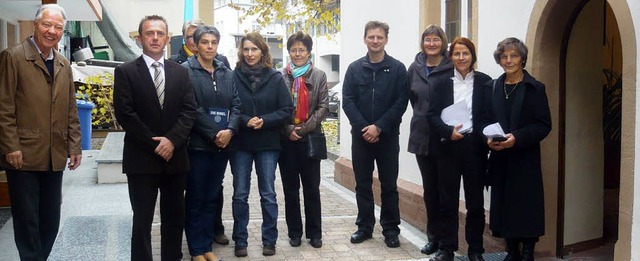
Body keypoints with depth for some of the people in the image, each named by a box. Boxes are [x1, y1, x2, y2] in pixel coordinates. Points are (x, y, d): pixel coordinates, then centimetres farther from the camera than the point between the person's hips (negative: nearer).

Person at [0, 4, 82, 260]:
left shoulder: (64, 65, 13)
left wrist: (75, 146, 9)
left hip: (55, 157, 6)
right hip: (24, 156, -5)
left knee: (51, 220, 11)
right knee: (27, 219, 3)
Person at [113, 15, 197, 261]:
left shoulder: (181, 72, 10)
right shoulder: (125, 72, -1)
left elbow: (189, 110, 2)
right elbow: (124, 114, -8)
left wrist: (172, 140, -12)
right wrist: (154, 144, -11)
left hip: (175, 157, 3)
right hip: (142, 158, -3)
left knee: (175, 218, 11)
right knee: (142, 220, 4)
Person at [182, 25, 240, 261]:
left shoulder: (226, 73, 11)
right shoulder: (186, 71, -6)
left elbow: (235, 104, 6)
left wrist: (230, 130, -10)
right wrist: (214, 134, -15)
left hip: (222, 144, 5)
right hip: (197, 144, -5)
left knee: (212, 197, 12)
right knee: (195, 198, 4)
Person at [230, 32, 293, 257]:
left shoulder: (275, 77, -1)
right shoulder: (233, 76, -3)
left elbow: (287, 110, -3)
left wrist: (264, 121, -16)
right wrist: (245, 121, -18)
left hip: (268, 144, 0)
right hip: (240, 144, 0)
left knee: (268, 195, 7)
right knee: (240, 194, 6)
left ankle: (269, 240, 20)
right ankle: (240, 241, 18)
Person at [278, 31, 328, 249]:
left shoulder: (319, 76, 4)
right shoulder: (280, 76, 2)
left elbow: (323, 107, -1)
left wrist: (305, 128, -11)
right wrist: (288, 129, -12)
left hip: (310, 138, 0)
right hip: (287, 139, 0)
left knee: (312, 188, 5)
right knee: (290, 189, 8)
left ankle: (314, 233, 15)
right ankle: (294, 232, 19)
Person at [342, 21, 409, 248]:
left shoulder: (397, 68, -1)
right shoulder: (354, 68, 5)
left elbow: (401, 102, -7)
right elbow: (347, 101, -2)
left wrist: (379, 127, -15)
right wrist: (364, 128, -13)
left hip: (388, 136, -2)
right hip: (360, 135, 2)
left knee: (389, 185, 5)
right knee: (363, 184, 9)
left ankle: (391, 229, 15)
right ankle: (364, 227, 21)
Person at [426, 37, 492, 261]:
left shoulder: (484, 82, 4)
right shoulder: (440, 81, 4)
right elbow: (432, 114, -1)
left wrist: (486, 138, -11)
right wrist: (448, 131, -17)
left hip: (474, 147, 0)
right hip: (448, 147, 0)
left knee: (475, 201, 8)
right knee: (447, 201, 6)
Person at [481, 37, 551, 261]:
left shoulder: (535, 88, -2)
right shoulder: (492, 87, 10)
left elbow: (544, 125, -6)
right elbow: (485, 120, 12)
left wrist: (517, 138, -19)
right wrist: (489, 138, -9)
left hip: (525, 158, -3)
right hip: (499, 158, 4)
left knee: (527, 206, 0)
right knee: (503, 204, 5)